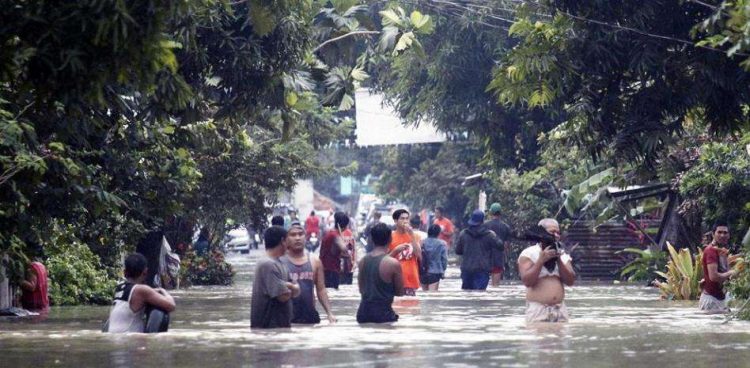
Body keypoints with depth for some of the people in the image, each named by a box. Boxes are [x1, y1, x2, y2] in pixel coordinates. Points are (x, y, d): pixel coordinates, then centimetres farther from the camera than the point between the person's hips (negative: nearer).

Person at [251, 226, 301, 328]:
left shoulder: (279, 264, 15)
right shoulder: (267, 265, -17)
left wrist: (289, 286, -13)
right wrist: (291, 288, 2)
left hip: (282, 325, 10)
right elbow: (283, 296, -21)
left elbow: (296, 291, 10)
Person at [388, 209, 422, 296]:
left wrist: (412, 236, -8)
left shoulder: (414, 236, 8)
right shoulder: (390, 237, 1)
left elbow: (419, 256, -4)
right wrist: (396, 250, -16)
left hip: (411, 280, 2)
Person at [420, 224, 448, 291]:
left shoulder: (422, 243, 0)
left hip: (423, 272, 3)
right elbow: (444, 259, -5)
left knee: (425, 292, 17)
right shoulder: (442, 244, -7)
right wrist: (442, 270, 9)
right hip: (435, 272, -3)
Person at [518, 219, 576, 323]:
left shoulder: (563, 255, 13)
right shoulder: (528, 254, 0)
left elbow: (570, 281, 2)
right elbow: (527, 281, -12)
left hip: (560, 309, 4)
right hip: (537, 310, -4)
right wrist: (541, 260, -16)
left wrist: (559, 261, -8)